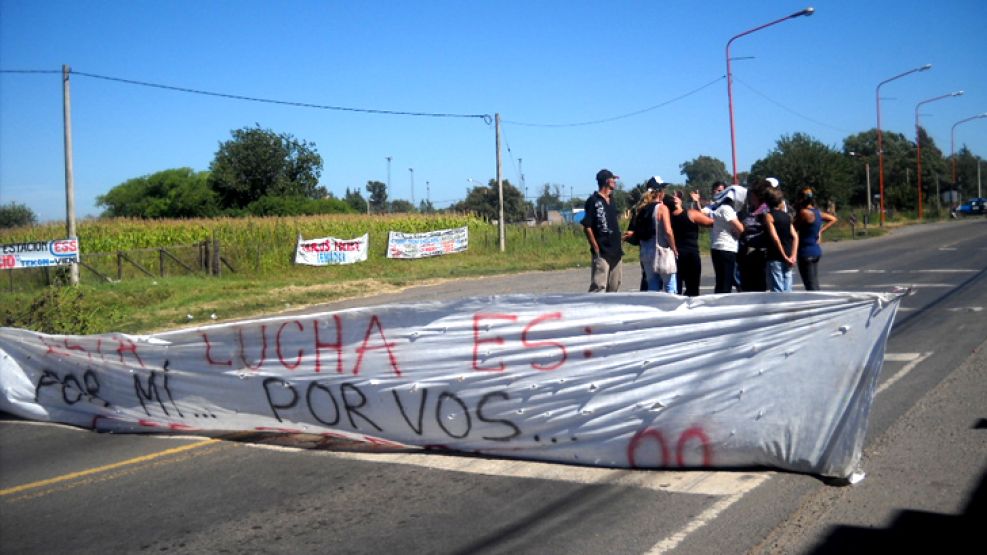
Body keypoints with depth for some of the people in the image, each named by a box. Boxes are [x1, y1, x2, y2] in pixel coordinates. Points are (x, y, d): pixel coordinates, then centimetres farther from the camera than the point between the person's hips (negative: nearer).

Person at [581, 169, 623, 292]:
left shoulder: (611, 200, 15)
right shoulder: (593, 201, -9)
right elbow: (587, 227, -13)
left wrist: (618, 247, 16)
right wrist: (596, 248, -17)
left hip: (615, 251, 8)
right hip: (602, 252, -8)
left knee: (614, 286, 13)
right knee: (598, 286, -13)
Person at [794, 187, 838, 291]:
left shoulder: (804, 212, -16)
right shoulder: (817, 212, 9)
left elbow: (794, 228, -8)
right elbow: (833, 219, 23)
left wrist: (797, 211, -3)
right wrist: (821, 230, 15)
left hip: (806, 252, -9)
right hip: (817, 250, 9)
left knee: (810, 286, -7)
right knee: (815, 285, 15)